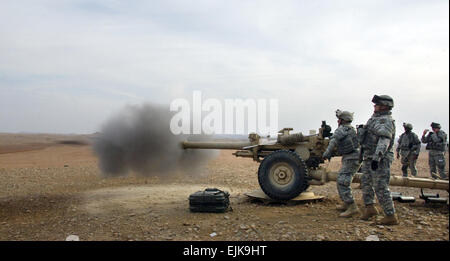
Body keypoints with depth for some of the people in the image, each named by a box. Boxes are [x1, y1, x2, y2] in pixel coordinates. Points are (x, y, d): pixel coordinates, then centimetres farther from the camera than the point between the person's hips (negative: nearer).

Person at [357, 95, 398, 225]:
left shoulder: (386, 121, -14)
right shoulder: (374, 118, 16)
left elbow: (384, 141, -26)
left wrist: (377, 157, -33)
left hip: (380, 160, -10)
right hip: (368, 158, 10)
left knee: (381, 188, -6)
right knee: (365, 183, 15)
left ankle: (391, 216, 3)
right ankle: (370, 207, 27)